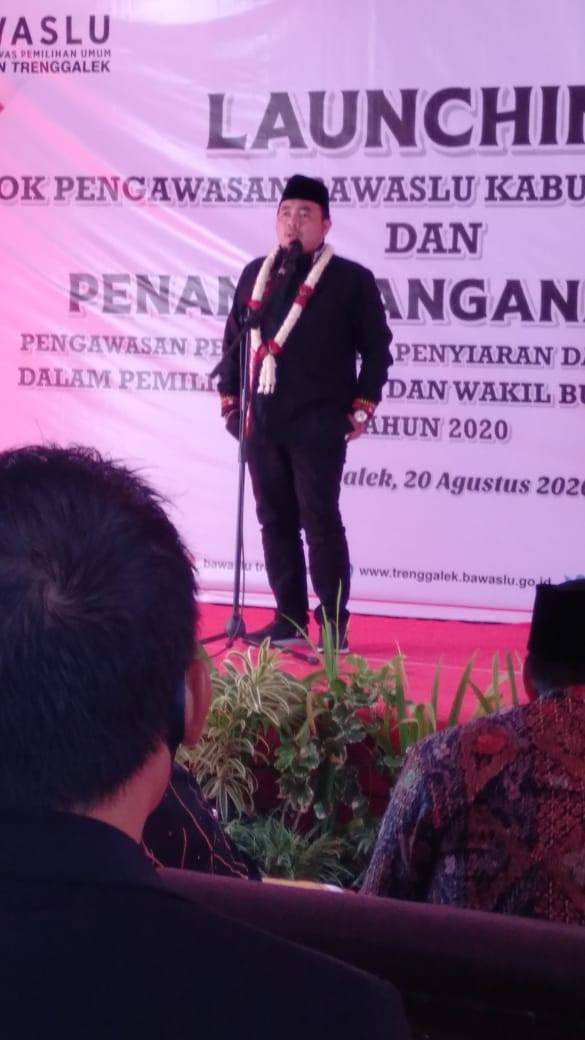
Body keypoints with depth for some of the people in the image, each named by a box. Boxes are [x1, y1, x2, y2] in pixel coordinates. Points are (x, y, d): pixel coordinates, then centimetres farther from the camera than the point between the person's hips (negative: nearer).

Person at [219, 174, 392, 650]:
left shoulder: (352, 279, 0)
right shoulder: (255, 274, 14)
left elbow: (377, 347, 0)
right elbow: (234, 339, 19)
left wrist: (363, 404, -6)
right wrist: (230, 395, 11)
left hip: (318, 424, -5)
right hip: (262, 422, 5)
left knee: (320, 521, -4)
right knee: (275, 521, 8)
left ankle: (335, 625, 2)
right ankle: (289, 620, 16)